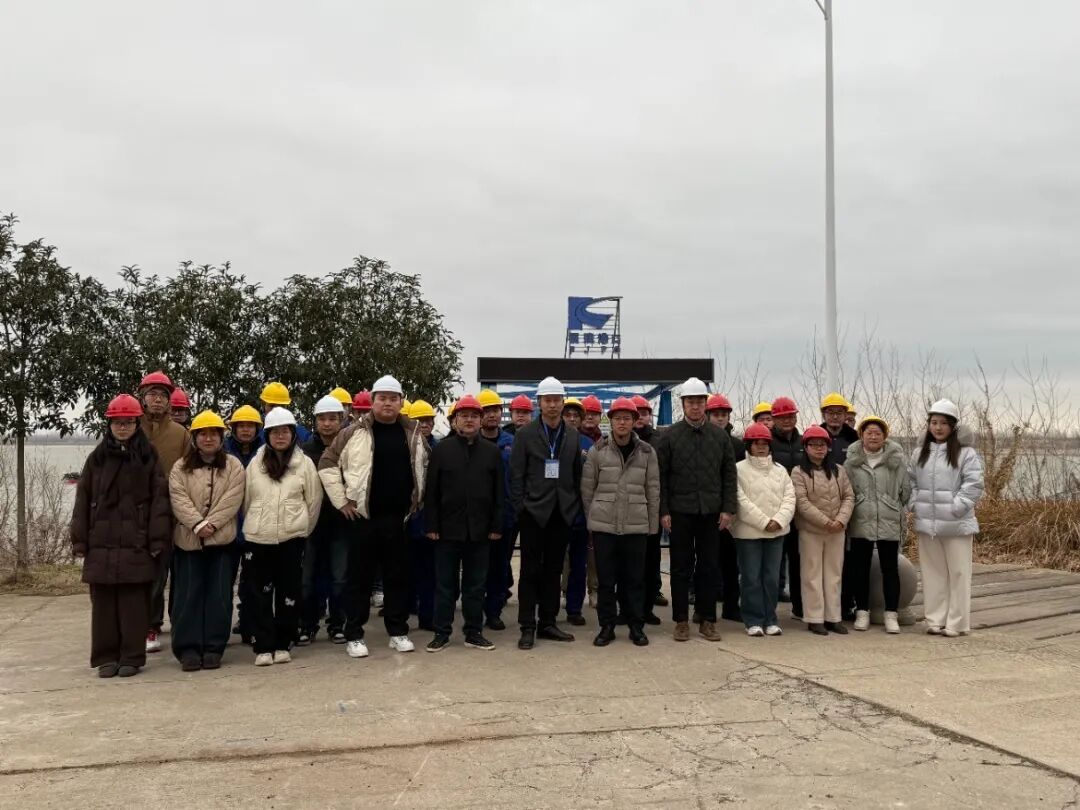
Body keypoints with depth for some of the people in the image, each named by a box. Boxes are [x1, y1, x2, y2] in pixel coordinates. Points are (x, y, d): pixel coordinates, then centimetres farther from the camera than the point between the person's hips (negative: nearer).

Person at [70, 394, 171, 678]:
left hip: (136, 544, -3)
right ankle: (106, 657, 16)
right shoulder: (97, 458, 11)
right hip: (101, 543, 3)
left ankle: (132, 657, 9)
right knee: (103, 602, 6)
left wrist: (157, 540, -8)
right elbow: (83, 500, 10)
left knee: (134, 603, 0)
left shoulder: (149, 458, 2)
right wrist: (79, 540, 3)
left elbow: (159, 500, -2)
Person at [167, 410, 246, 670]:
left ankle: (213, 648, 8)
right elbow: (179, 500, -5)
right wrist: (198, 524, -19)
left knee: (219, 595, 1)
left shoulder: (233, 467, 4)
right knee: (188, 593, 1)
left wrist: (210, 525, -17)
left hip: (222, 540, 0)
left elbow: (231, 501, -6)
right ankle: (188, 648, 6)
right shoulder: (181, 468, 7)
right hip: (188, 540, 1)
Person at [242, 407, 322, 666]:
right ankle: (263, 646, 8)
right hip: (258, 538, 1)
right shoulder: (255, 463, 4)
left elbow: (314, 500, 4)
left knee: (288, 592, 5)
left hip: (291, 538, -1)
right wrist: (254, 525, 12)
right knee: (259, 593, 2)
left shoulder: (304, 463, 0)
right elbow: (246, 499, 11)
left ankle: (283, 644, 15)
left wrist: (303, 528, 8)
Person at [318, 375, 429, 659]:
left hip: (400, 518, 3)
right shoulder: (355, 433, -3)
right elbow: (327, 464, 0)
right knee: (360, 577, 4)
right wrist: (341, 500, -4)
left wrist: (418, 499, 14)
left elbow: (423, 467, 21)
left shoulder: (414, 432, 7)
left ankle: (398, 631, 20)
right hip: (364, 517, -3)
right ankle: (354, 635, 14)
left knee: (398, 576, 8)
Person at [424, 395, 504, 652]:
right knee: (445, 583, 6)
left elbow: (499, 493, 5)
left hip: (479, 531, 1)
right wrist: (431, 526, -5)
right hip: (448, 529, -1)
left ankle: (474, 633, 18)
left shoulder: (492, 451, 6)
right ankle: (441, 632, 15)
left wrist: (496, 526, 0)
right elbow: (432, 492, 0)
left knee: (476, 584, 8)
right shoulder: (442, 449, 2)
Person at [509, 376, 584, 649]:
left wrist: (576, 506, 4)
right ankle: (527, 627, 7)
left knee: (553, 570, 10)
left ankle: (548, 623, 19)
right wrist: (519, 508, -9)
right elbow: (516, 475, -4)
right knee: (530, 571, 1)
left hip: (562, 513, 3)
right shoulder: (525, 434, -2)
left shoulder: (573, 435, 8)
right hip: (534, 512, -3)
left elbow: (577, 474, 9)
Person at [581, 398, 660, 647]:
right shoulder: (597, 450, -1)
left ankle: (636, 626, 18)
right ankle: (607, 626, 17)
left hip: (636, 525, 0)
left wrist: (653, 525, 4)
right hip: (603, 525, 0)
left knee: (635, 577, 6)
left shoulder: (647, 451, 1)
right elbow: (587, 488, 4)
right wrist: (592, 518, 5)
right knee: (605, 578, 6)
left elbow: (653, 491, 5)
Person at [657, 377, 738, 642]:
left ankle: (708, 621, 16)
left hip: (711, 511, 2)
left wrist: (728, 509, -1)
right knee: (681, 568, 6)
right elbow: (661, 476, -2)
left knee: (709, 568, 7)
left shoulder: (719, 435, 6)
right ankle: (681, 621, 14)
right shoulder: (670, 436, -1)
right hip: (680, 511, -2)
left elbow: (729, 475, 6)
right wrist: (663, 511, -7)